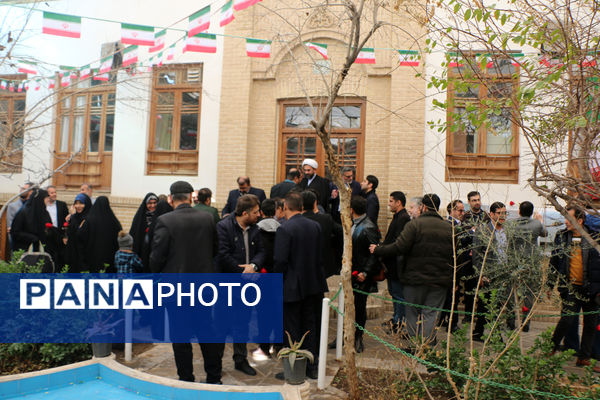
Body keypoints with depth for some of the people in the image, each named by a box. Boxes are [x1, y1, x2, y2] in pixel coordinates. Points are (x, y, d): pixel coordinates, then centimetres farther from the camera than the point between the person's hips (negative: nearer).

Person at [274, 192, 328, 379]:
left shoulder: (284, 229, -17)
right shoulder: (315, 226, 2)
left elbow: (280, 261, -19)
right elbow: (320, 256, 7)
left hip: (292, 287, -6)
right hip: (313, 285, 6)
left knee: (292, 329, 6)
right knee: (310, 326, 16)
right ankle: (312, 366, 27)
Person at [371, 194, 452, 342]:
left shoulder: (415, 224, -9)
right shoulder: (449, 228, 7)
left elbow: (399, 247, -16)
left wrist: (377, 250, -5)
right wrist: (454, 280, 17)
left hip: (416, 279, -3)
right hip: (440, 281, 3)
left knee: (413, 314, 10)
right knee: (431, 314, 7)